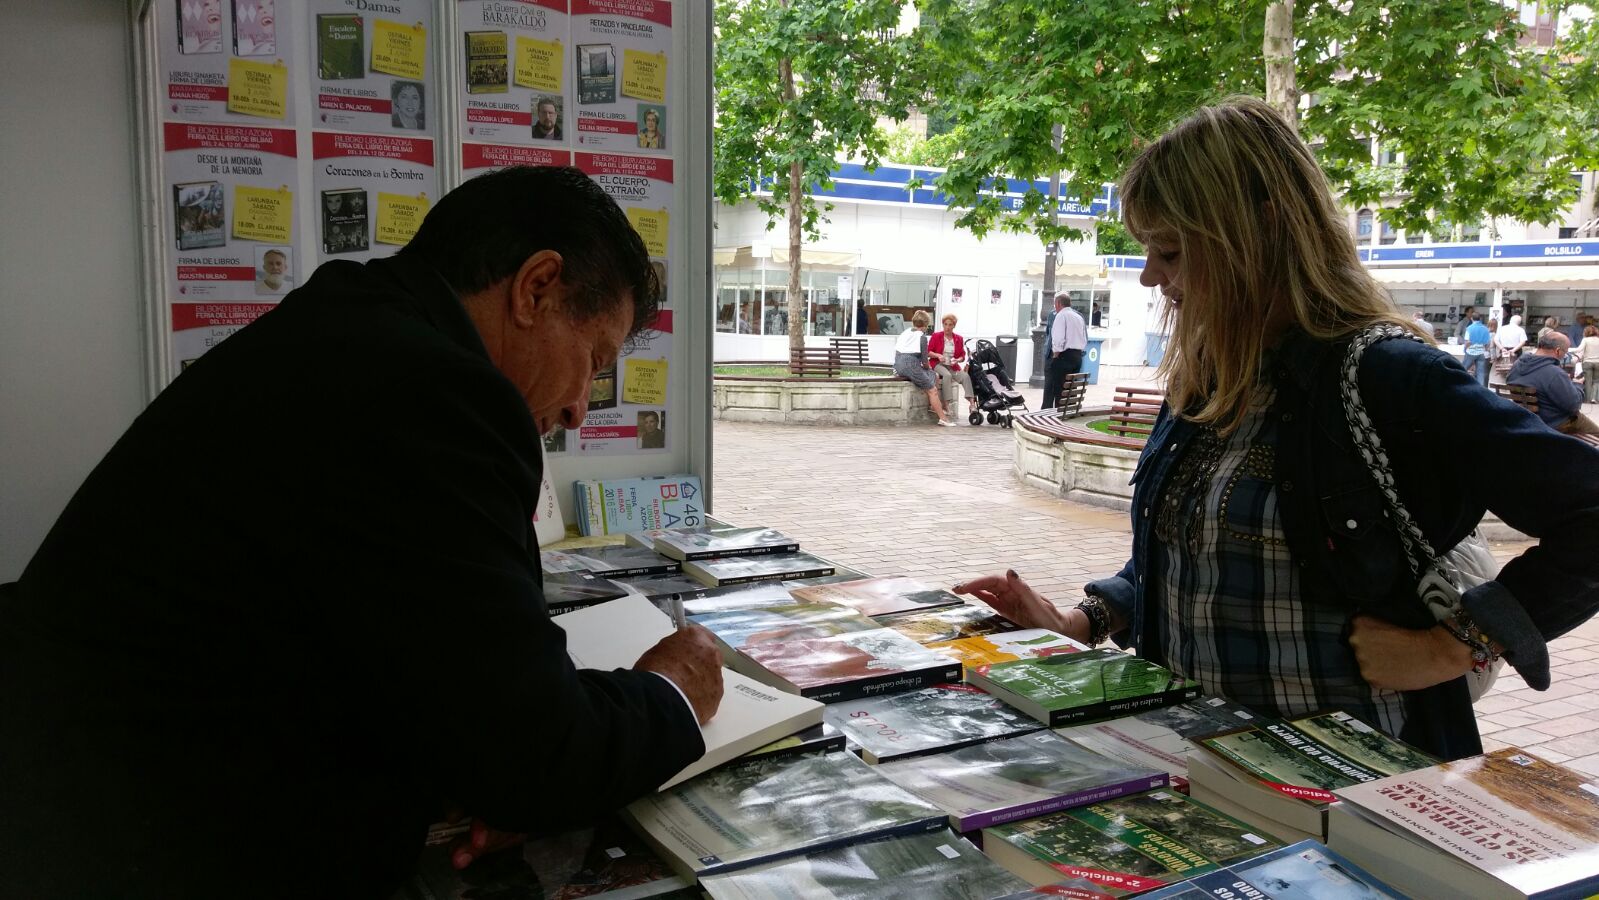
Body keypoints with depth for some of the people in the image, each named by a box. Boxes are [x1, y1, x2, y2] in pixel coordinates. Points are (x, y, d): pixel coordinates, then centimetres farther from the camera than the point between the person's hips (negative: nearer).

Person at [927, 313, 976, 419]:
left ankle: (972, 402, -37)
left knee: (965, 375, -26)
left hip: (953, 366, 3)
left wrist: (957, 360, -9)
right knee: (947, 375, -36)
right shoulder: (936, 337, 6)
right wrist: (938, 355, -16)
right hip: (938, 364, -3)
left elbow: (962, 356, 13)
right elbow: (928, 352, 3)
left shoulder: (959, 339, 12)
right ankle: (947, 404, -38)